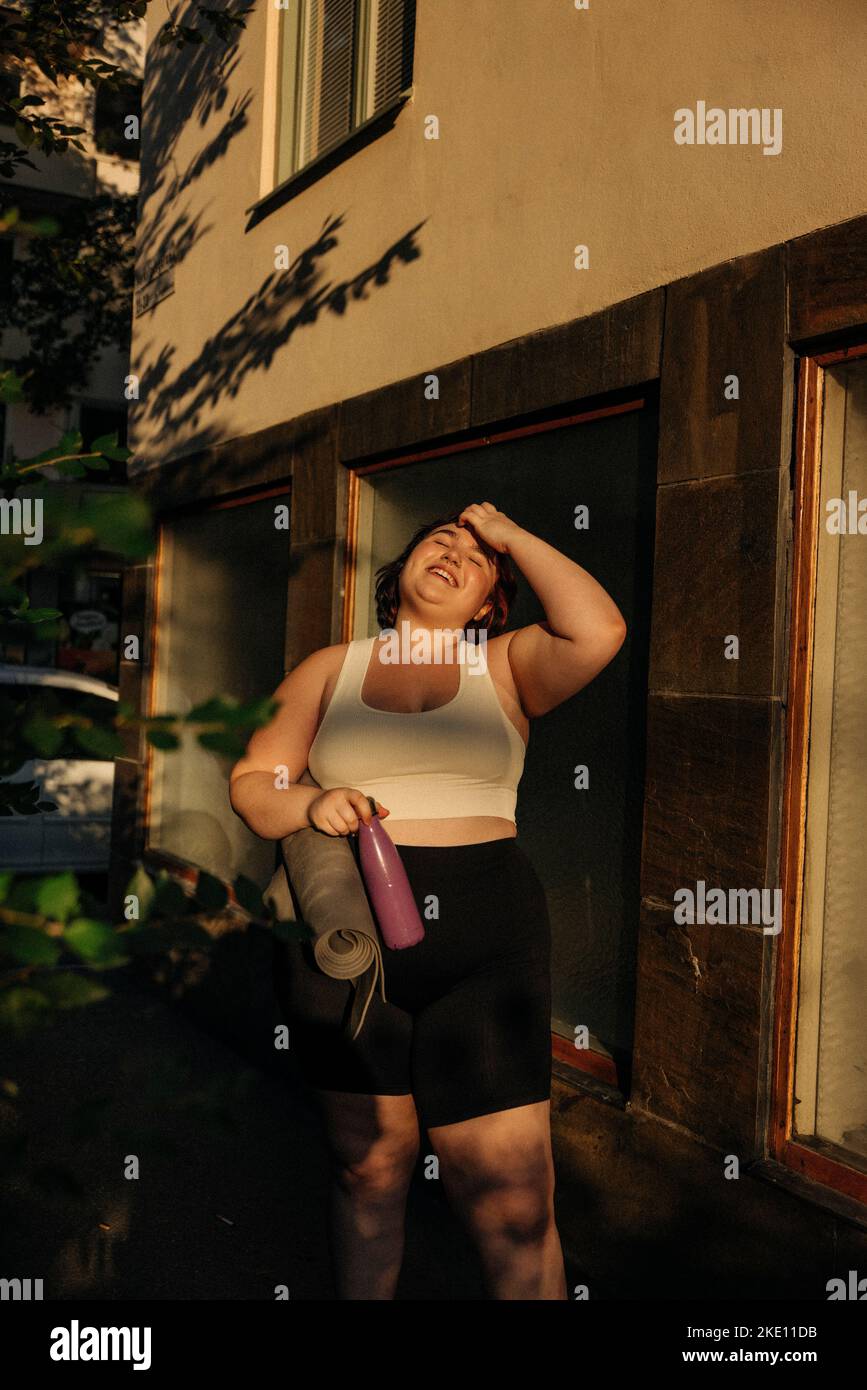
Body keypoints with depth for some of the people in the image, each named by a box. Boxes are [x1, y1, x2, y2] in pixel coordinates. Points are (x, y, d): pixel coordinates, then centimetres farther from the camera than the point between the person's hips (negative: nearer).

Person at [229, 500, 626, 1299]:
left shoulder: (508, 665, 8)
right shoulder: (328, 671, 12)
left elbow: (598, 632, -11)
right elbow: (251, 784, 9)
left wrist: (512, 535, 0)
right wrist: (309, 804, -14)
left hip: (484, 941, -1)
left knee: (512, 1201, -3)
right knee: (369, 1171, 12)